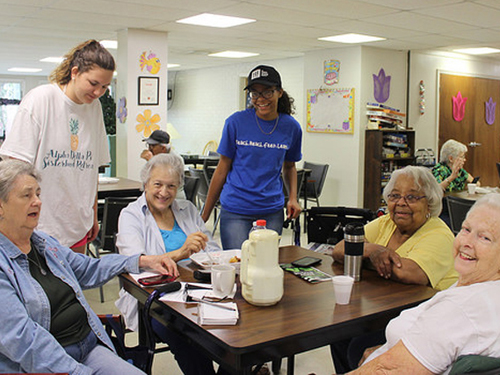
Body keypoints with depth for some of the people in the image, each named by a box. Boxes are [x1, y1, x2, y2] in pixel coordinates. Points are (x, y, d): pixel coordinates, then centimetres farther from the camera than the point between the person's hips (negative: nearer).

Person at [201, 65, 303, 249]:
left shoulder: (291, 127, 2)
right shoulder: (236, 122, -5)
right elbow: (223, 169, 0)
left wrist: (293, 198, 0)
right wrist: (205, 215, 2)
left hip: (272, 211, 2)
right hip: (235, 211, -2)